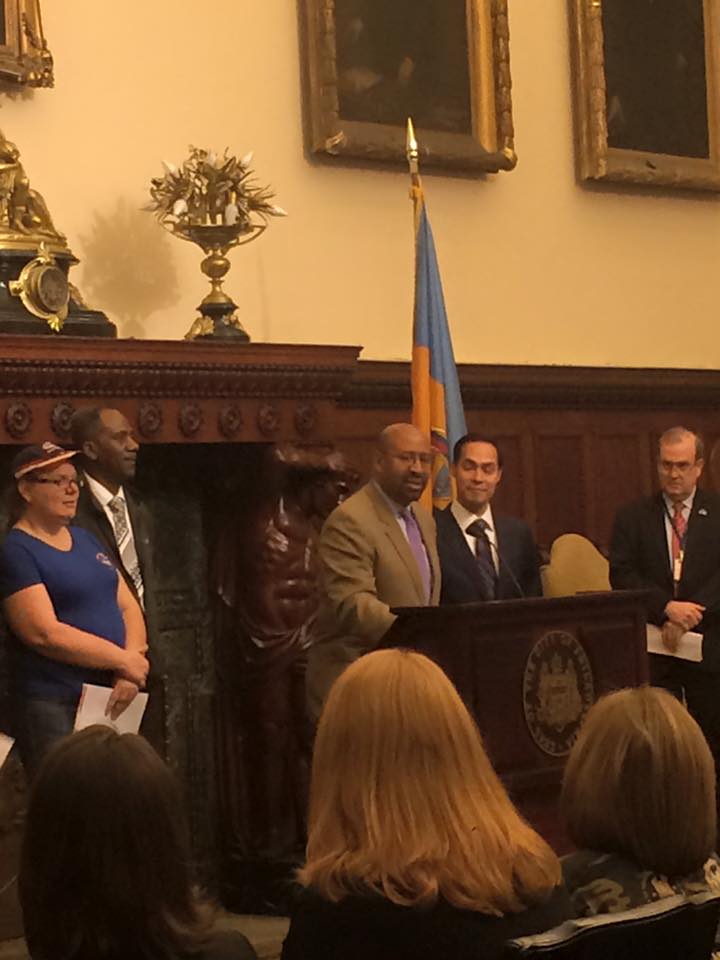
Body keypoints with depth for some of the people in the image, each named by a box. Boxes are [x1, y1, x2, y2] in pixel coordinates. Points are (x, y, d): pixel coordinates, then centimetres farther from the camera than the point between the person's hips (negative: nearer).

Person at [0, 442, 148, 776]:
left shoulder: (84, 539, 15)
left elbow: (128, 606, 11)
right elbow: (44, 633, -18)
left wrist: (132, 667, -7)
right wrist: (124, 661, -14)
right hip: (53, 706, -7)